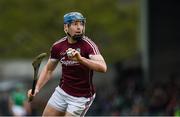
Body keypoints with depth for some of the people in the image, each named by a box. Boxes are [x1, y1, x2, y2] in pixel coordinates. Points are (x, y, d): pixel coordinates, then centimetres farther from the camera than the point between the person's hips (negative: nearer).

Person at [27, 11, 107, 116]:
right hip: (62, 91, 6)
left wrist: (80, 59, -48)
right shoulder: (58, 46, -3)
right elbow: (48, 70, 12)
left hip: (81, 97, -6)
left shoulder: (88, 45, -20)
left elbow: (103, 67, -36)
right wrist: (37, 88, 0)